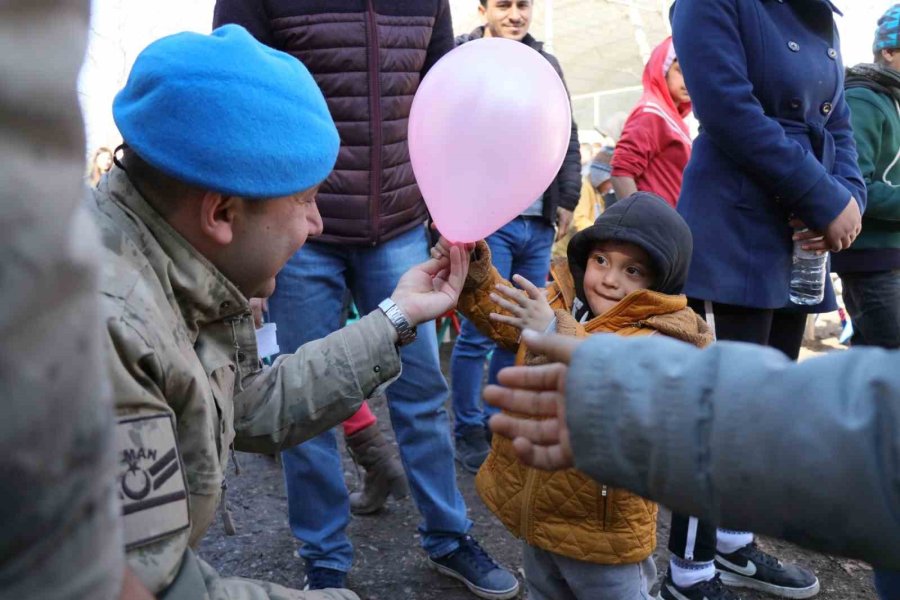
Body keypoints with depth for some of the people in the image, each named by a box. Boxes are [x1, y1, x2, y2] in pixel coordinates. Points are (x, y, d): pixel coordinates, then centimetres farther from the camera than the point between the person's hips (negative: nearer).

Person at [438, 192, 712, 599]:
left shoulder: (663, 337, -19)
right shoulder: (562, 301, -1)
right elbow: (505, 322, 13)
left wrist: (557, 336, -46)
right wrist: (476, 275, -4)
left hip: (600, 525, -6)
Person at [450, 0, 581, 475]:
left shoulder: (547, 64, 17)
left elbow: (567, 135, 19)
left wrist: (567, 199, 10)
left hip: (538, 223, 6)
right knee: (480, 332, -3)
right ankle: (468, 432, 14)